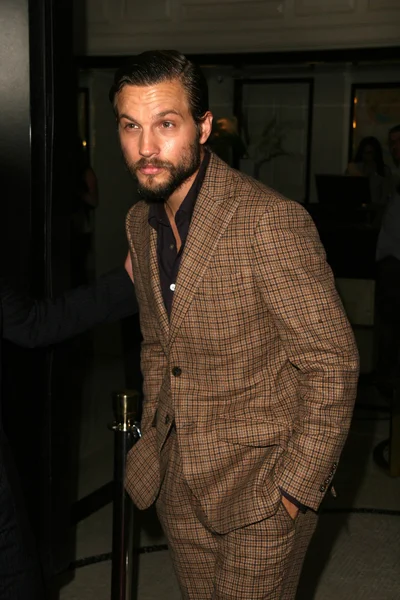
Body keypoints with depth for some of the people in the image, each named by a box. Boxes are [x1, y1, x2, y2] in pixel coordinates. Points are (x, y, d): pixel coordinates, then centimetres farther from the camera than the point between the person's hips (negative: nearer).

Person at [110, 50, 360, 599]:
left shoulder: (270, 220, -21)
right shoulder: (140, 222, 3)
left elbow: (333, 363, -18)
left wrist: (295, 489, -17)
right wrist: (154, 436, 10)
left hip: (262, 485, -6)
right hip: (179, 479, 7)